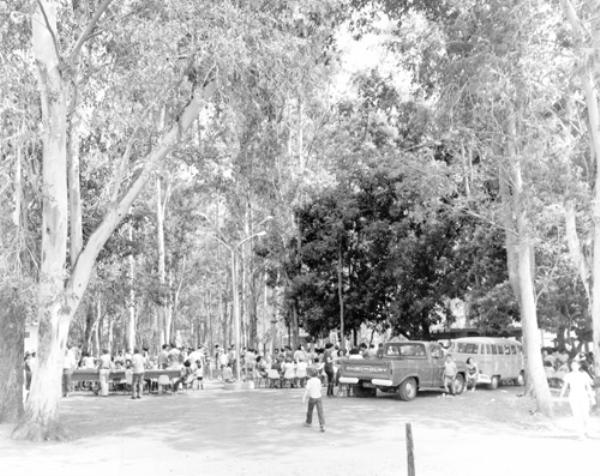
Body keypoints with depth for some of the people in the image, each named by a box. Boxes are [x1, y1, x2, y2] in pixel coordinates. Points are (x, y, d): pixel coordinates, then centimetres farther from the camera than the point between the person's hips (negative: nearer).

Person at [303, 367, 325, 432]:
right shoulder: (318, 380, 6)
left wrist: (304, 398, -19)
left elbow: (307, 390, -18)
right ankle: (322, 425, -15)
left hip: (312, 398, -3)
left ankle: (308, 422, 36)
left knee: (309, 411, 19)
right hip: (319, 397, 3)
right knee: (320, 412, -4)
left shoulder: (309, 381, -10)